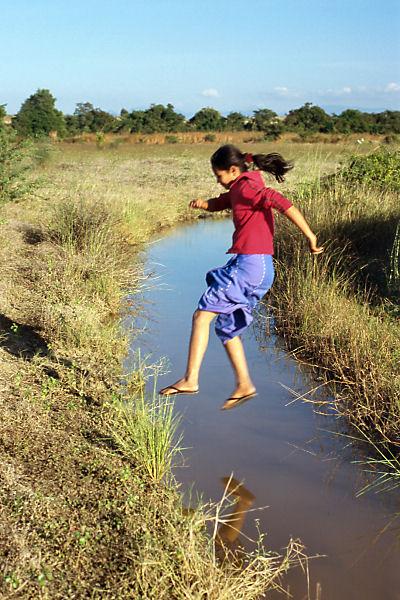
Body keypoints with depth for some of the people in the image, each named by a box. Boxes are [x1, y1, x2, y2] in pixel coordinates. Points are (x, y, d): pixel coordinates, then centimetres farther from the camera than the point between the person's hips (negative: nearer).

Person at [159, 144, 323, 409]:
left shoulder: (246, 186, -11)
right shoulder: (240, 190, 20)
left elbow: (279, 201, -25)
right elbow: (220, 202, 29)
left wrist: (310, 235, -27)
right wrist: (202, 203, 7)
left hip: (249, 264, -10)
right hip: (260, 268, 10)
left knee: (202, 315, -5)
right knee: (227, 328, 17)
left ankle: (190, 380, -6)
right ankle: (244, 385, 20)